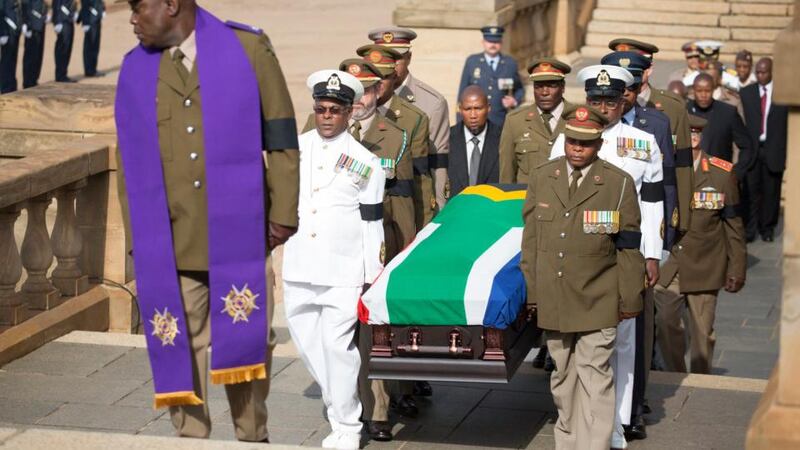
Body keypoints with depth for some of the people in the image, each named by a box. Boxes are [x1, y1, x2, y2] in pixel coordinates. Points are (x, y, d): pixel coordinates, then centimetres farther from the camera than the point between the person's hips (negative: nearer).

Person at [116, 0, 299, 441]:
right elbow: (130, 160, 10)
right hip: (170, 244, 2)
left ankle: (251, 437, 23)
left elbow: (280, 139, 1)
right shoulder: (136, 70, 6)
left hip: (239, 236, -1)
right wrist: (138, 237, 7)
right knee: (180, 347, 4)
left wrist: (283, 215, -3)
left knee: (246, 340, 7)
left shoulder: (248, 49, 0)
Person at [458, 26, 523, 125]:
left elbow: (519, 89, 19)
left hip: (500, 124, 1)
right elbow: (463, 91, 8)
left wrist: (515, 101, -4)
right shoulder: (471, 61, 7)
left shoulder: (510, 64, 8)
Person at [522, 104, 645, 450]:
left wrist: (630, 299, -2)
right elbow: (530, 238, 9)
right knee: (563, 376, 14)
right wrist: (530, 291, 7)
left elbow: (628, 248, -3)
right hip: (553, 300, 4)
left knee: (594, 377, -6)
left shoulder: (619, 184, -5)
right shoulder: (541, 178, 5)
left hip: (597, 302, -3)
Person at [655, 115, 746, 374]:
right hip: (667, 264, 0)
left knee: (702, 332, 7)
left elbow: (733, 224, 2)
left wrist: (737, 269, 2)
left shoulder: (721, 173, -3)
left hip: (705, 265, 0)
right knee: (666, 324, -9)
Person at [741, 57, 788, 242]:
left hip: (774, 149, -1)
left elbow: (789, 123, 0)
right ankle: (750, 229, 6)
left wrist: (787, 151, -5)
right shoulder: (746, 93, 6)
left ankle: (767, 229, 18)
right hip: (752, 149, 1)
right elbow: (741, 122, 5)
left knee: (771, 191, 5)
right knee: (751, 190, -2)